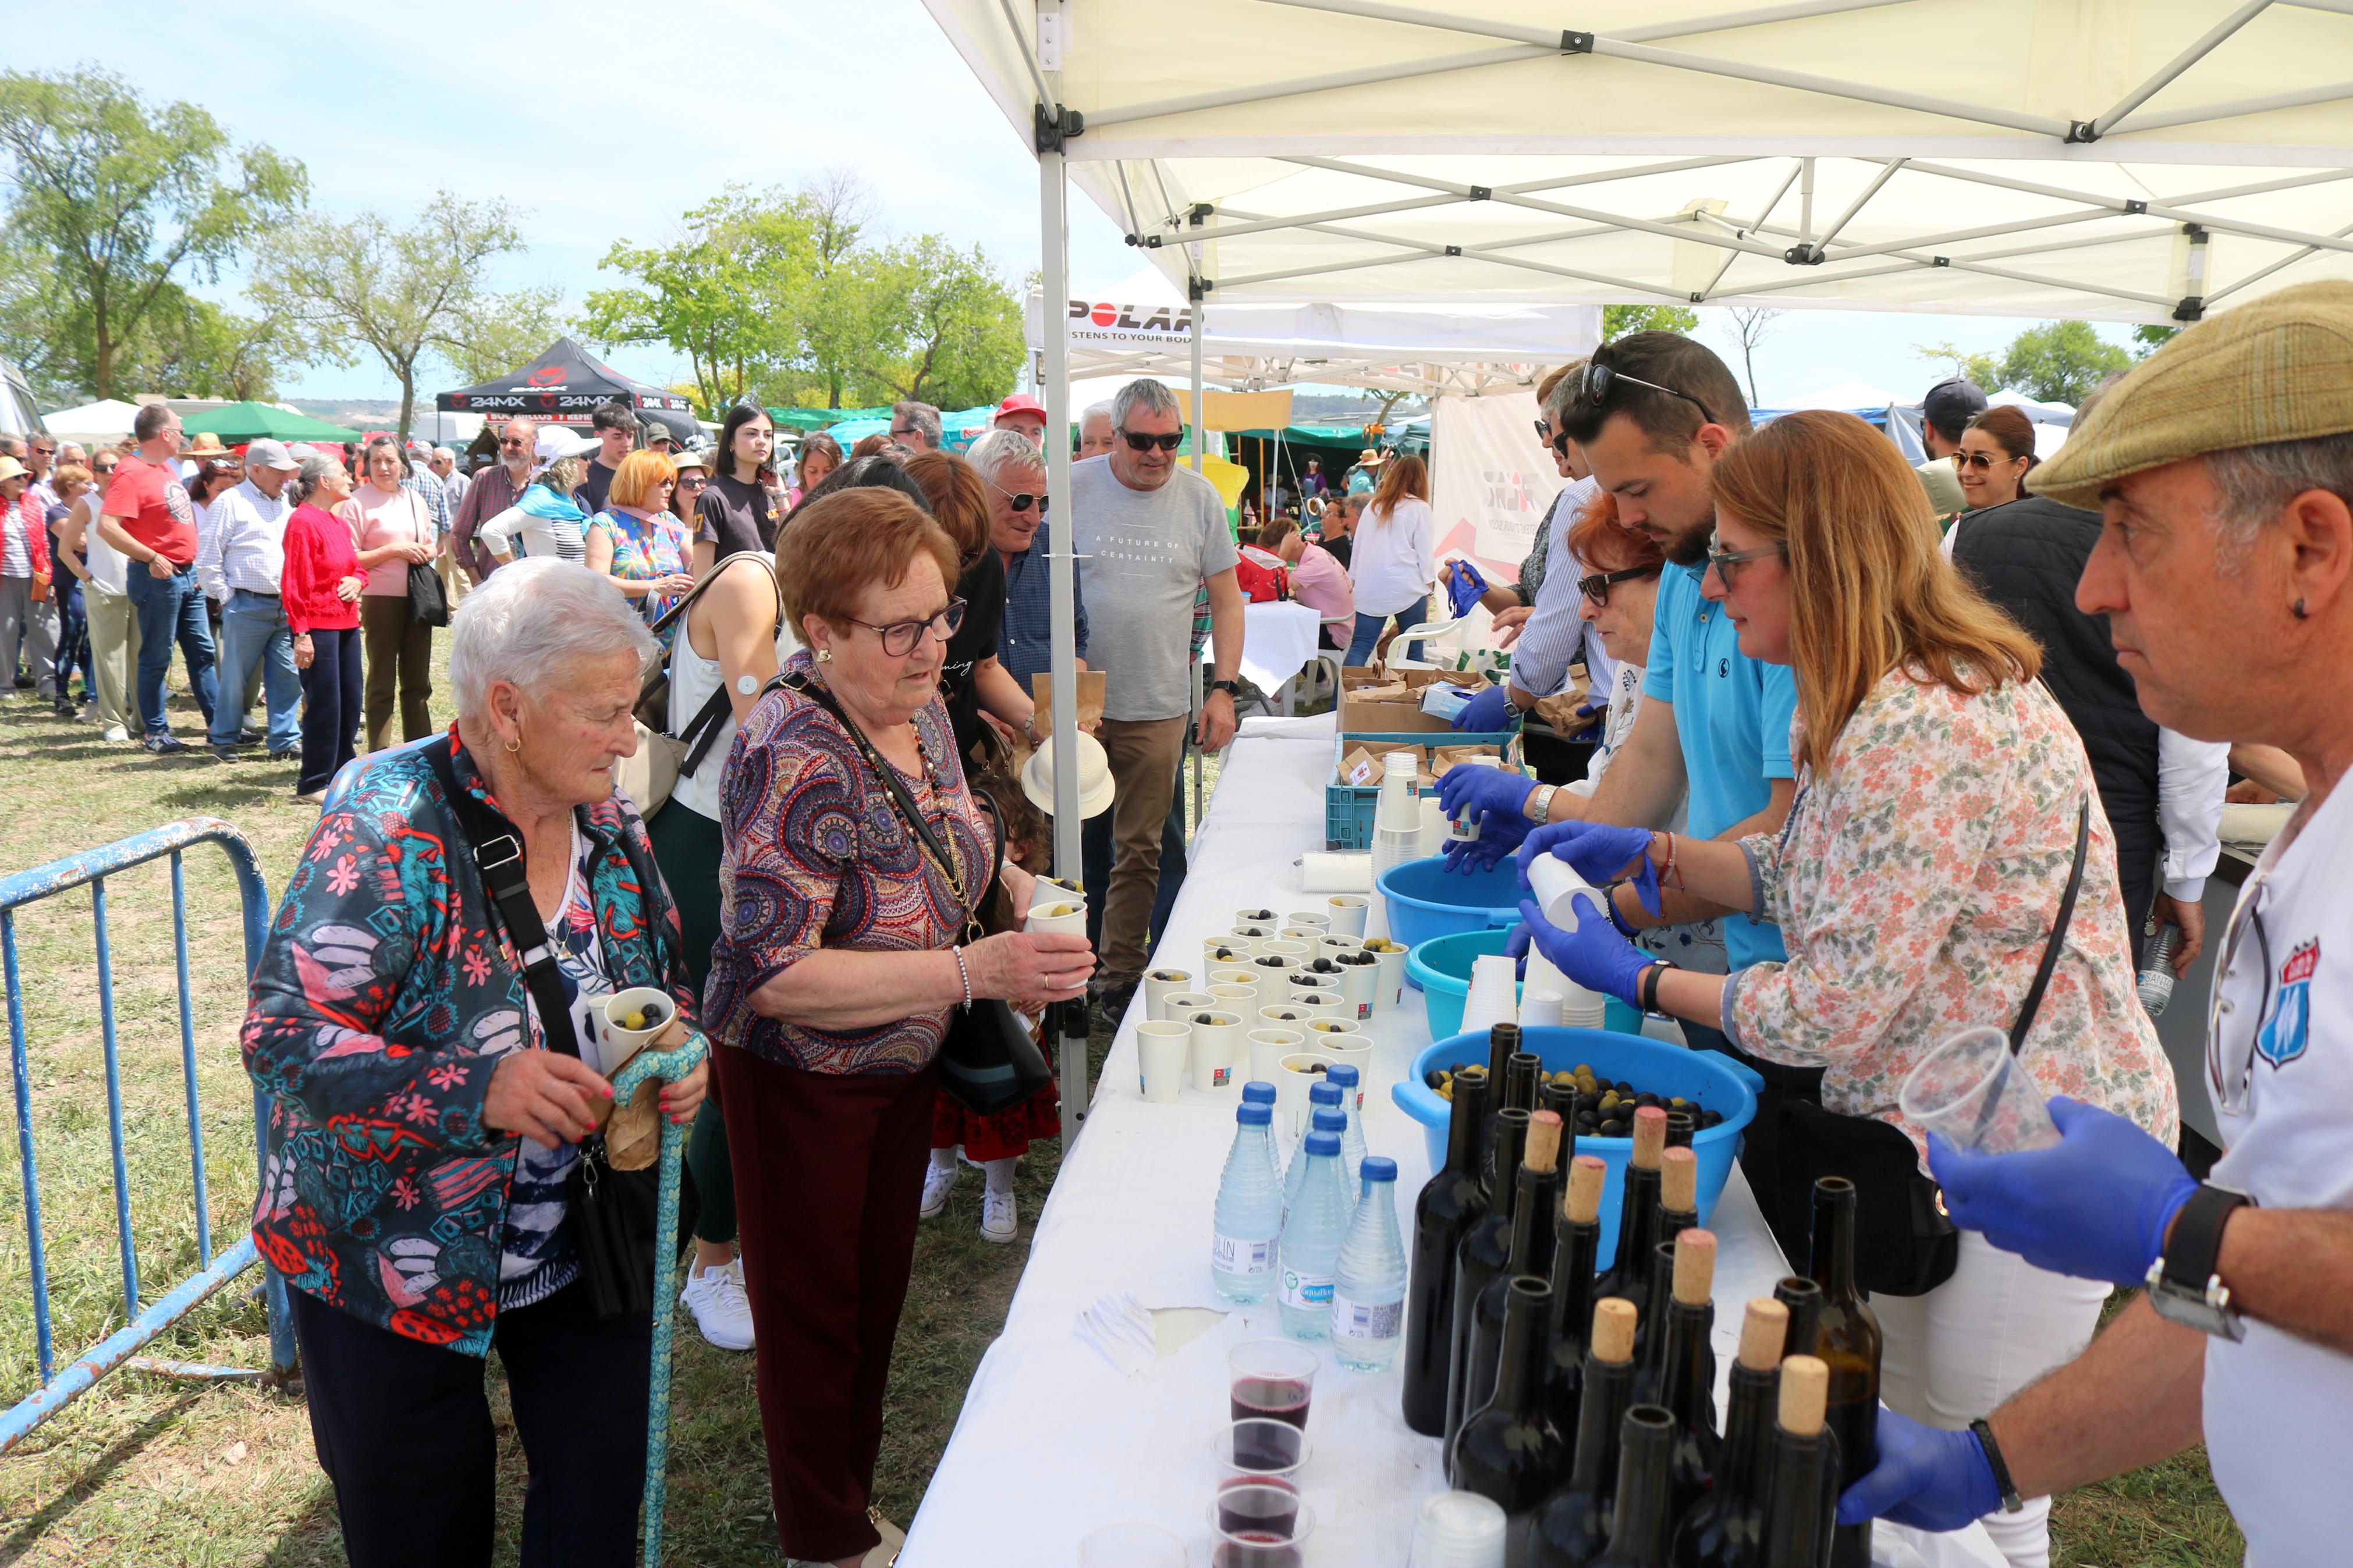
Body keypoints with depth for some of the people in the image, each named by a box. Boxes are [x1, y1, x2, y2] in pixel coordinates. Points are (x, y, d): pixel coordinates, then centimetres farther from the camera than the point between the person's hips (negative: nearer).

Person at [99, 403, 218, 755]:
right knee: (157, 658, 0)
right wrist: (151, 558, -24)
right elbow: (107, 526, -25)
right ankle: (156, 733, 8)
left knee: (202, 652, 12)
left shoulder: (167, 467, 12)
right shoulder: (131, 473, -15)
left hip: (188, 574, 9)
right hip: (157, 577, -9)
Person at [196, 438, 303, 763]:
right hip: (248, 607, -5)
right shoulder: (231, 502, -1)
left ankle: (284, 740, 11)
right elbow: (208, 559, -3)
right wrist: (226, 597, -6)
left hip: (286, 606, 5)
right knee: (236, 676, 2)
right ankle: (224, 739, 15)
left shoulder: (288, 502, 16)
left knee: (287, 675, 4)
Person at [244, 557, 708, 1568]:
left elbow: (662, 984, 12)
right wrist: (476, 1091, -35)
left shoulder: (610, 823, -2)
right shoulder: (388, 824, -21)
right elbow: (284, 1035, -23)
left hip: (585, 1247, 5)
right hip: (397, 1260, -4)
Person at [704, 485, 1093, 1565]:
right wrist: (973, 970, -35)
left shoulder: (918, 710, -5)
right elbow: (774, 977, -33)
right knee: (816, 1315, 13)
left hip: (903, 1065, 8)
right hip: (801, 1084, -8)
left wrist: (1011, 881, -7)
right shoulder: (794, 760, -30)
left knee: (881, 1288, 23)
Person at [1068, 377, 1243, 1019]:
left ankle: (1122, 978, 20)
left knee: (1139, 851, 7)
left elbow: (1226, 599, 10)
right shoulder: (1074, 486, -2)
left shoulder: (1200, 497, 4)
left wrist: (1224, 688, 2)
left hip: (1157, 707, 1)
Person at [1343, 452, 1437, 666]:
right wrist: (1427, 591, 4)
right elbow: (1426, 554, -2)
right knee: (1413, 651, 6)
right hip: (1406, 588, -4)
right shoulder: (1420, 509, -1)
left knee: (1360, 647, 0)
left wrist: (1352, 580, 24)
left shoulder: (1373, 506, 13)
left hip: (1370, 589, 4)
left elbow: (1358, 548, 17)